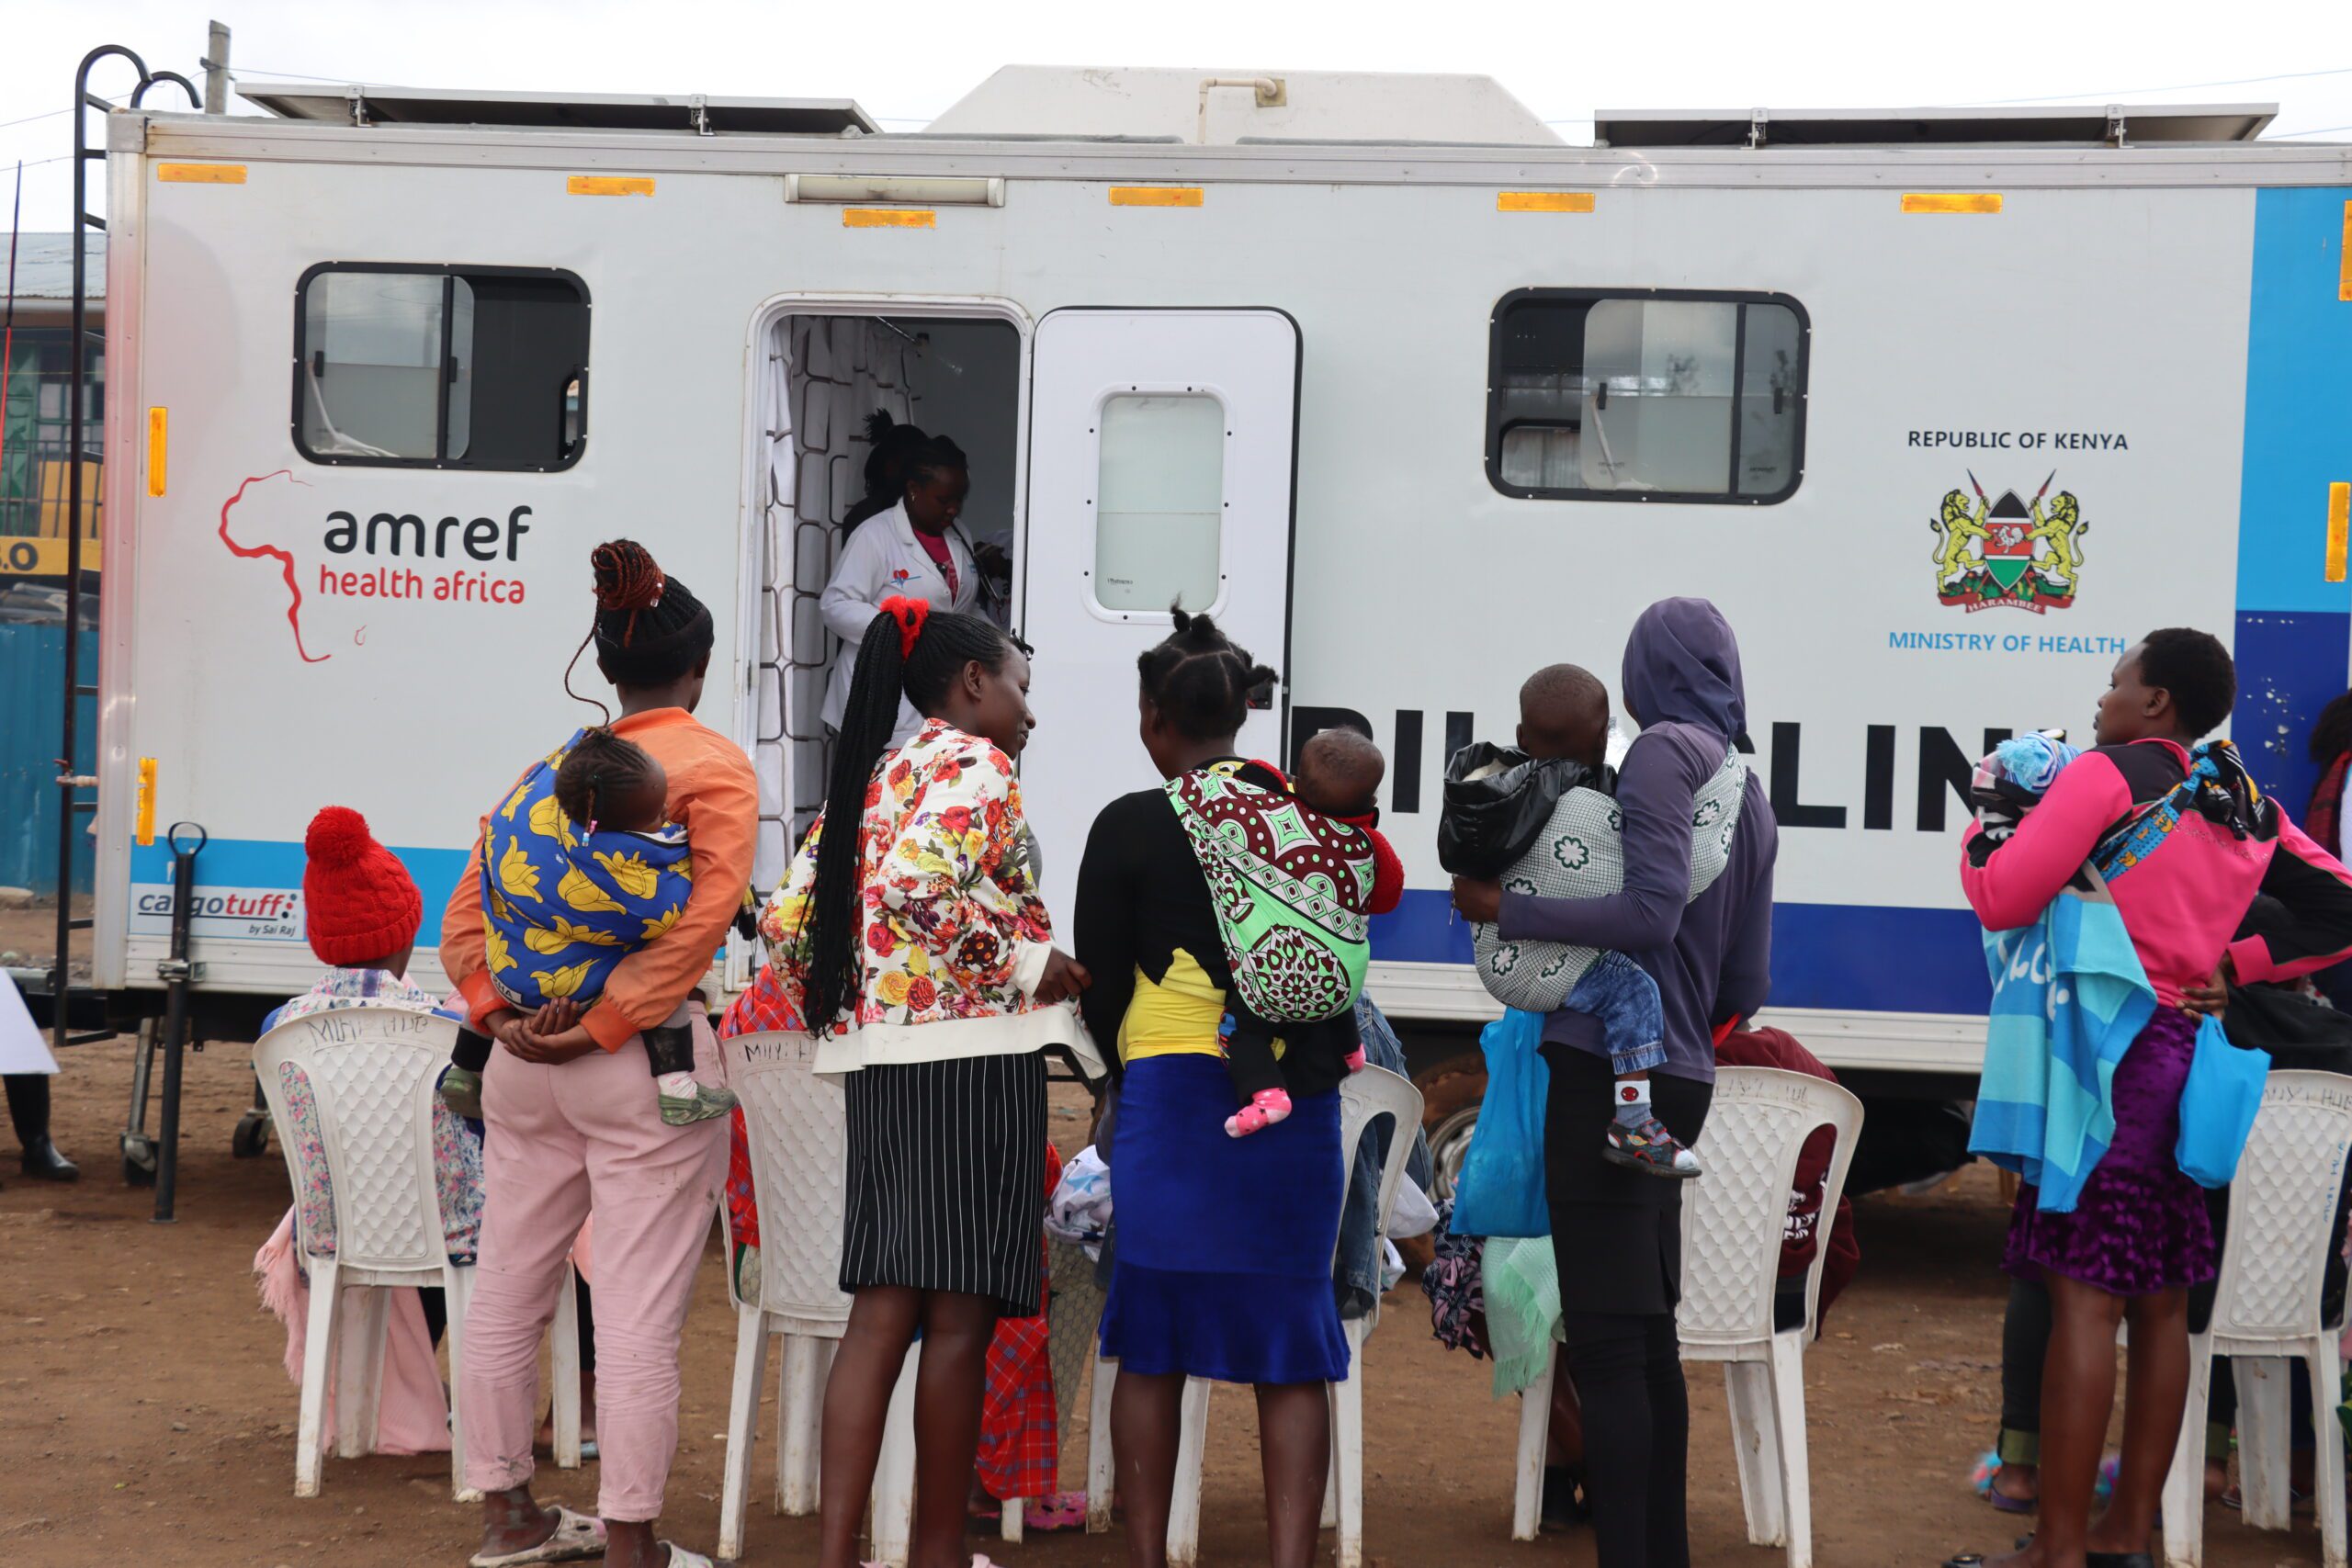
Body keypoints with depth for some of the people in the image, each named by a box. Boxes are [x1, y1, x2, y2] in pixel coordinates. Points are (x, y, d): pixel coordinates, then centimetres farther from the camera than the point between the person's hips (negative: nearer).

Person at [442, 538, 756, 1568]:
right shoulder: (715, 766, -4)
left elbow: (465, 920, 6)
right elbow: (704, 915, -17)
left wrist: (498, 1012, -2)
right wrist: (605, 1026, -16)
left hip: (525, 1057, 6)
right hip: (646, 1060, -6)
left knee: (507, 1292, 15)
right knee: (639, 1315, -1)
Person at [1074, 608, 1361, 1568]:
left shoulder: (1132, 825, -4)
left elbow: (1099, 984, 3)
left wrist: (1116, 1091, 20)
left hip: (1172, 1091, -2)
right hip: (1299, 1102, 3)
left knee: (1153, 1343, 8)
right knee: (1292, 1349, 6)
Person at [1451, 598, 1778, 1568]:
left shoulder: (1664, 751, -9)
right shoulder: (1750, 797, 17)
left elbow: (1650, 911, -21)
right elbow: (1747, 987, 19)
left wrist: (1506, 910, -15)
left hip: (1611, 1069, -9)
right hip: (1679, 1080, 9)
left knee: (1605, 1340, -8)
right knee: (1648, 1333, 16)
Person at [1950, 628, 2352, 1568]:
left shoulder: (2110, 774, -8)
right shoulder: (2251, 810, 14)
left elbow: (2003, 900, -11)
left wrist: (1980, 836, 9)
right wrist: (2235, 964, 13)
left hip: (2107, 1047, -8)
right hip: (2186, 1053, 8)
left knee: (2084, 1296, -8)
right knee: (2161, 1298, 11)